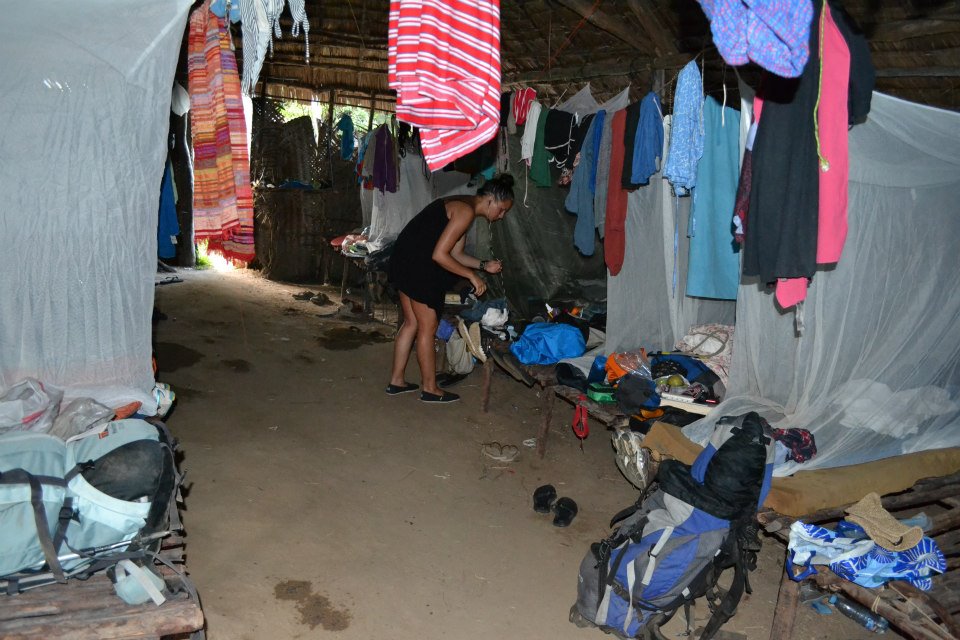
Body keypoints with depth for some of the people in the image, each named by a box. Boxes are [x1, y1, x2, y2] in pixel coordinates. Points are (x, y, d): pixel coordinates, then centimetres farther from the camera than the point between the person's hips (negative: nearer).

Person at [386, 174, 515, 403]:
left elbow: (455, 254, 16)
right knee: (428, 327, 1)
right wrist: (472, 275, -15)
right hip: (417, 266, -10)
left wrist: (484, 265, 6)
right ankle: (430, 388, 14)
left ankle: (396, 380, 25)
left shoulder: (462, 205, 14)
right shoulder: (466, 211, -17)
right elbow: (439, 255, -22)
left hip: (405, 260, 10)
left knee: (412, 323, 17)